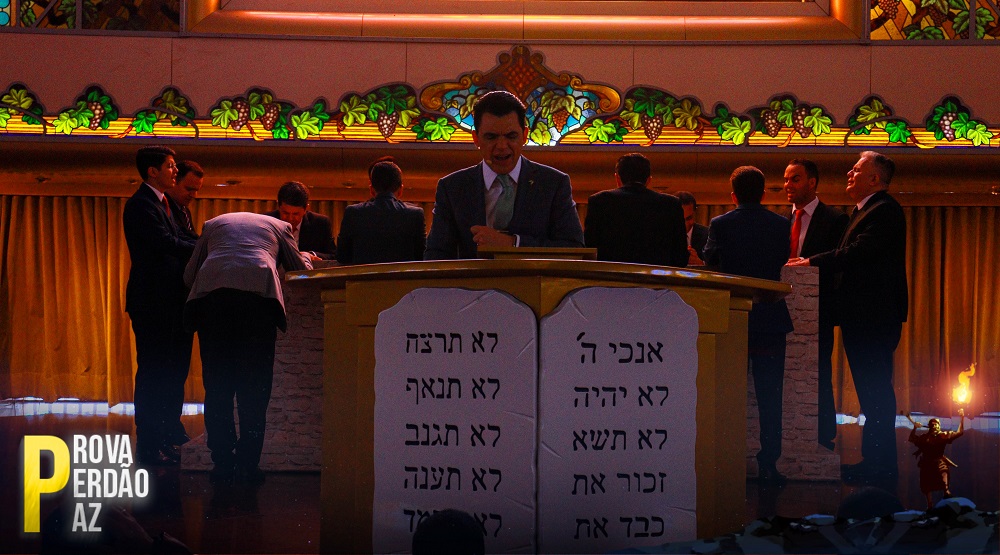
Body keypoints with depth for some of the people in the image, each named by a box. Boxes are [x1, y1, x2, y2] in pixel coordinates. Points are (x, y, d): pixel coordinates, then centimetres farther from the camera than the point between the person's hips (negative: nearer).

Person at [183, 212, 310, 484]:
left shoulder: (213, 223, 31)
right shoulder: (278, 226, 27)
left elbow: (189, 275, 27)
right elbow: (301, 270, 31)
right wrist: (307, 259, 54)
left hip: (210, 294, 1)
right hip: (259, 294, -1)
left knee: (217, 383, 8)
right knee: (254, 385, 5)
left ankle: (222, 462, 7)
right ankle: (248, 464, 1)